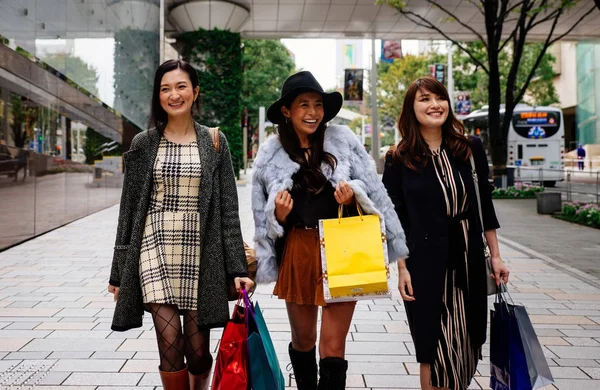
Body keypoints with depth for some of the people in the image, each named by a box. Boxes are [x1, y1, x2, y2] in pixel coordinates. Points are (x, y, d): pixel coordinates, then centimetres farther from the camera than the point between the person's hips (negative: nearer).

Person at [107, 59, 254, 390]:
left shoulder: (214, 142, 6)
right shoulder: (144, 144, 6)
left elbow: (228, 208, 3)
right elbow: (129, 208, 8)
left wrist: (237, 268, -3)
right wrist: (119, 272, 7)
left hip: (200, 251, 0)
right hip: (155, 248, 0)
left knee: (198, 350, 4)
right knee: (170, 345, -5)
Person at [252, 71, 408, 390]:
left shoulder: (343, 140, 0)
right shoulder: (271, 154, 3)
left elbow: (372, 190, 5)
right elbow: (266, 217, 10)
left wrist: (353, 194, -14)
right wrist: (280, 216, -11)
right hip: (298, 252, 1)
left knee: (333, 347, -2)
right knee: (303, 339, 16)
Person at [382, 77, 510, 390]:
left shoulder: (471, 149, 3)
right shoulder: (400, 160, -4)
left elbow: (485, 205, 8)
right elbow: (395, 219, -2)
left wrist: (495, 257, 7)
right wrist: (402, 269, -7)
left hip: (468, 261, 3)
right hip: (425, 263, -3)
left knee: (466, 345, 12)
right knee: (434, 347, 4)